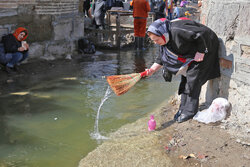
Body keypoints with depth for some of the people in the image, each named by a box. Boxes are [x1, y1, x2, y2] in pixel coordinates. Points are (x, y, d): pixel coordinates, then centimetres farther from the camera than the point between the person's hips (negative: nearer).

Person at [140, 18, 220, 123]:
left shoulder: (177, 30, -35)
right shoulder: (166, 39, -4)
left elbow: (203, 33, -34)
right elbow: (163, 57, 6)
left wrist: (201, 51, -25)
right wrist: (152, 70, -4)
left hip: (205, 47, -9)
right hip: (191, 53, 9)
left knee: (193, 79, -10)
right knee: (185, 78, 8)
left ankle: (190, 111, 0)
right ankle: (183, 109, 17)